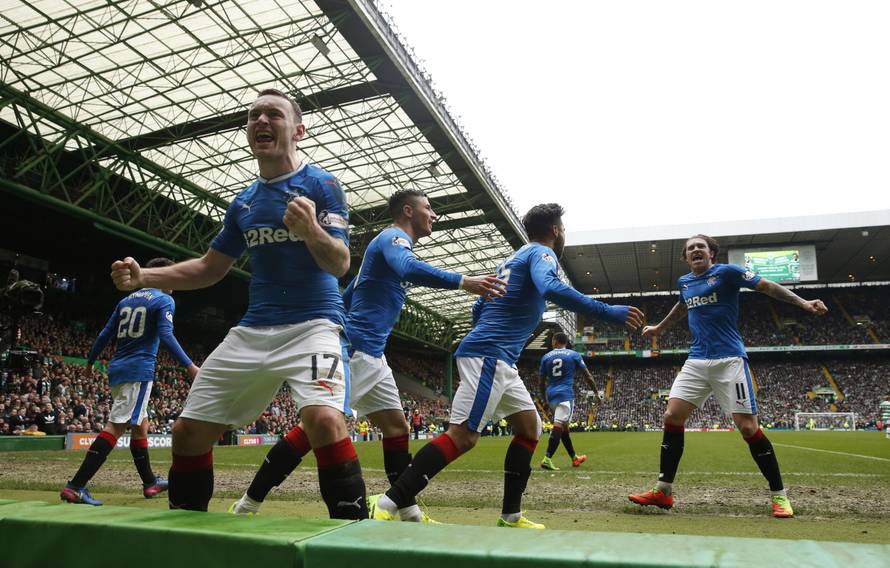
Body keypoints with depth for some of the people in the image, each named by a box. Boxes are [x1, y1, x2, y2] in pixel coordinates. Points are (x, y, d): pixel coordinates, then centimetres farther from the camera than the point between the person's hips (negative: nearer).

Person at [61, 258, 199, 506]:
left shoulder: (126, 300, 18)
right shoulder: (164, 300, -3)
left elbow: (105, 334, 17)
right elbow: (166, 335, -16)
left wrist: (91, 361, 28)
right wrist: (189, 365, -21)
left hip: (117, 369, 8)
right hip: (139, 370, -8)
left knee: (140, 425, 16)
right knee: (116, 427, -12)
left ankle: (150, 482, 24)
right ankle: (76, 486, -19)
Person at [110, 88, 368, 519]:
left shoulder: (321, 185, -3)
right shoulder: (243, 202, 14)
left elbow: (340, 264, -14)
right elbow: (209, 268, 21)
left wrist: (311, 230, -36)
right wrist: (143, 277, 6)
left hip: (313, 323, -6)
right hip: (252, 331, 6)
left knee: (324, 418, -33)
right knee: (188, 430, 7)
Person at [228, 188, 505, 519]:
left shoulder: (389, 243, 23)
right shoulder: (394, 237, -6)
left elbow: (347, 296, 27)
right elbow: (408, 268, -32)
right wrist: (463, 282, -38)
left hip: (371, 356, 11)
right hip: (355, 349, -11)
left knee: (396, 426, 9)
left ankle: (409, 512, 13)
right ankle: (246, 507, -1)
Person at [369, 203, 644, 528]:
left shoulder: (514, 259, 25)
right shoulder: (542, 252, -2)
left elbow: (478, 309, 26)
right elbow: (550, 288, -27)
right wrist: (607, 312, -24)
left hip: (498, 360, 10)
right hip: (489, 356, -10)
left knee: (530, 428, 14)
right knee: (462, 436, -15)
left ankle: (510, 516, 15)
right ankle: (387, 505, -17)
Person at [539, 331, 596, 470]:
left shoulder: (546, 357, 10)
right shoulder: (574, 355, 4)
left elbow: (542, 382, 13)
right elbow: (587, 376, 5)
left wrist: (544, 399, 24)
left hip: (550, 395, 5)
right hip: (565, 395, -5)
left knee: (564, 427, 17)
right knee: (558, 427, -14)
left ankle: (575, 458, 30)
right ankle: (547, 459, -27)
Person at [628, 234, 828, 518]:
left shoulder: (727, 272, -3)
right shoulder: (684, 282, 15)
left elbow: (768, 286, -5)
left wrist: (803, 303, -19)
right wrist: (659, 328, 46)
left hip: (729, 359, -5)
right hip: (696, 361, 6)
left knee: (747, 427, -8)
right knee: (672, 416, -4)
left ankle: (779, 495, 10)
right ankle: (663, 491, 2)